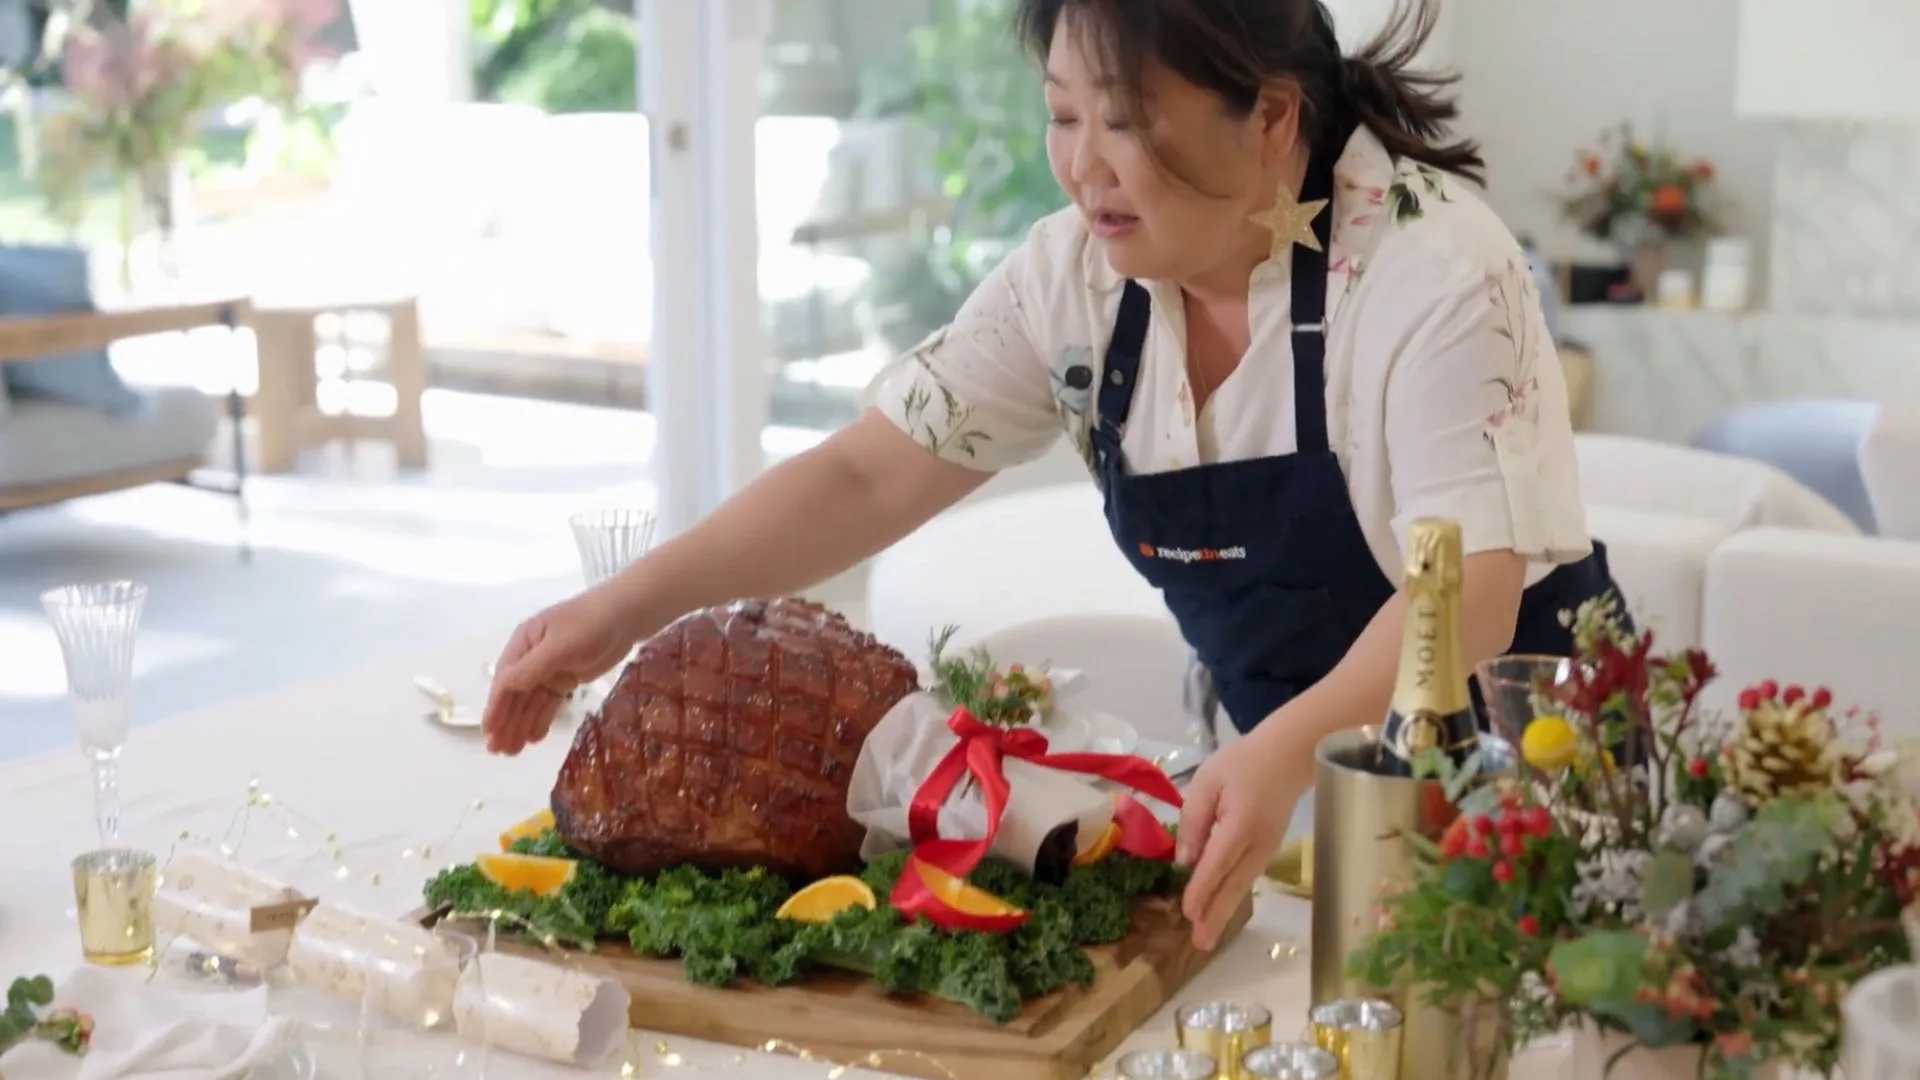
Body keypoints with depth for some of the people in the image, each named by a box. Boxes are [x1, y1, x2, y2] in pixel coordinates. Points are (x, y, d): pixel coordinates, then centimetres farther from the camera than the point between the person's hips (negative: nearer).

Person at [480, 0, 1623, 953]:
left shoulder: (1435, 269, -23)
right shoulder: (1076, 276, -8)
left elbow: (1469, 598, -30)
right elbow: (870, 475, -7)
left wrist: (1285, 753, -47)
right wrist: (627, 608, -16)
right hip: (1298, 768, 4)